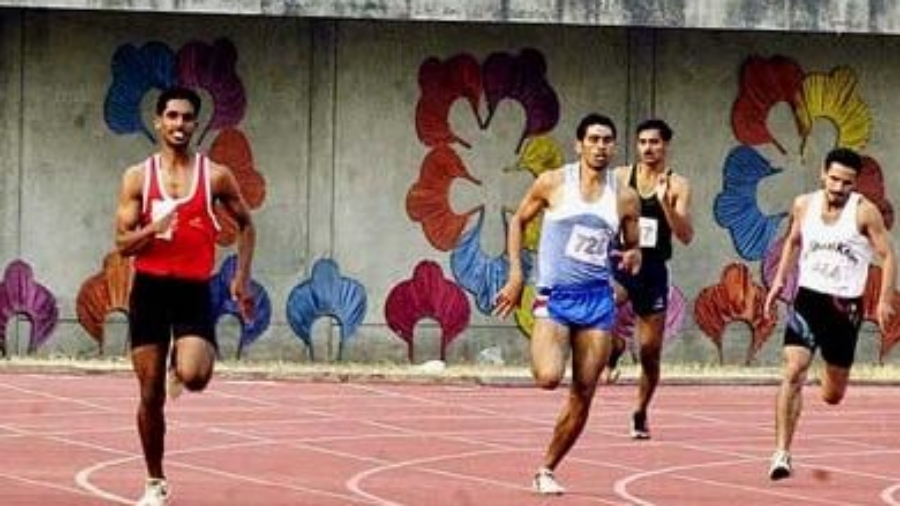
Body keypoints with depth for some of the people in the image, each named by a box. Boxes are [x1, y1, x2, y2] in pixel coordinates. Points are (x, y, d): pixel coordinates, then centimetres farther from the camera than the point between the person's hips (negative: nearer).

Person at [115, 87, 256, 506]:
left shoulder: (215, 176, 1)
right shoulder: (138, 177, 1)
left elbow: (245, 225, 15)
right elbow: (122, 244, 0)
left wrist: (242, 277, 7)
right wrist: (154, 229, -20)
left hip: (194, 289, -1)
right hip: (150, 288, 1)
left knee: (193, 376, -24)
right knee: (150, 394, 3)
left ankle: (184, 360, 15)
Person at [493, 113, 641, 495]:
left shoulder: (625, 198, 5)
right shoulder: (553, 183, -1)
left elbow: (634, 247, 18)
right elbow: (519, 220, 11)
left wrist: (632, 258, -7)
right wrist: (516, 273, 1)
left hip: (598, 298, 3)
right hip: (555, 295, -3)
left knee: (583, 395, 1)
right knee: (549, 377, -25)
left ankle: (547, 470, 16)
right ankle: (540, 347, 12)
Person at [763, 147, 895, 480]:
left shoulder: (865, 212, -9)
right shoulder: (803, 205, 1)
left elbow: (887, 256, -6)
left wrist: (885, 300, -15)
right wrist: (779, 282, 11)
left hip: (845, 306, -1)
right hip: (808, 299, 1)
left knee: (832, 396, 11)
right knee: (793, 372, -19)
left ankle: (831, 378, 51)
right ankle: (782, 453, -19)